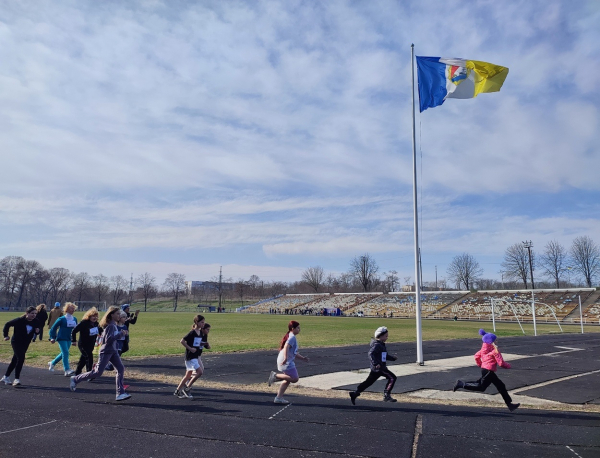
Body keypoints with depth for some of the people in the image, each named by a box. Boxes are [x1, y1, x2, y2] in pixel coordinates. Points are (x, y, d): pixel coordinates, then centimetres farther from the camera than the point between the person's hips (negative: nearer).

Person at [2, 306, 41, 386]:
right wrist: (6, 335, -8)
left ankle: (5, 377, 32)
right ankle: (17, 379, -8)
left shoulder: (36, 322, -9)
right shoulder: (20, 320, -20)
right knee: (21, 358, -17)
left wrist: (37, 331, -15)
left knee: (15, 360, 15)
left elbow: (39, 326, 8)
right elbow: (7, 325, -7)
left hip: (25, 343, 5)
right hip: (16, 342, -5)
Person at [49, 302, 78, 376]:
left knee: (63, 353, 15)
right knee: (65, 353, -15)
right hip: (61, 338, -6)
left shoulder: (74, 319, 5)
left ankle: (52, 363, 41)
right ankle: (67, 370, -15)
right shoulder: (62, 319, -10)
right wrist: (52, 337, -6)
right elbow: (53, 328, -3)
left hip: (69, 339, 6)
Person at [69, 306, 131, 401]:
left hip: (113, 351, 9)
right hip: (106, 351, -9)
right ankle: (75, 379, 18)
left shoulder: (114, 325, 10)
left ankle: (120, 393, -2)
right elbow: (108, 339, -26)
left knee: (121, 369, -2)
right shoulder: (110, 326, -18)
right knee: (97, 372, -2)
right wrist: (120, 333, -25)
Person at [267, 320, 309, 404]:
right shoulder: (292, 337, -9)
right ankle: (275, 375, -7)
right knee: (294, 378, -11)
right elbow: (286, 347, -26)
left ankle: (279, 398, 16)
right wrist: (285, 358, -36)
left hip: (288, 362, 10)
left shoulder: (290, 336, 21)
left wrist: (303, 358, 24)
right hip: (287, 362, -10)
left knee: (287, 380, 14)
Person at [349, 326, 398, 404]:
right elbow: (371, 353, -25)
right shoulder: (377, 345, -14)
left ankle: (354, 394, 15)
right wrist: (375, 363, -33)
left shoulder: (381, 345, 18)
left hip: (381, 367, 10)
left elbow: (385, 356, 30)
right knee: (392, 378, -6)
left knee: (369, 382, 12)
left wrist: (393, 358, 24)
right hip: (378, 367, -10)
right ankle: (387, 396, -2)